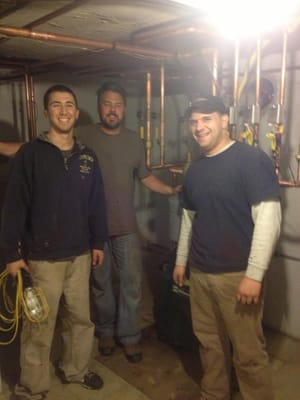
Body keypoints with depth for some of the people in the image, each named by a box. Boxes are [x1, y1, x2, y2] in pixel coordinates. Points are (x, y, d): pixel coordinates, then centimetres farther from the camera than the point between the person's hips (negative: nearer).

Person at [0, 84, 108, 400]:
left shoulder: (87, 156, 5)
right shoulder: (30, 154, -9)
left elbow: (97, 203, 9)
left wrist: (98, 242, 10)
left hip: (80, 255, 5)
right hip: (42, 258, -4)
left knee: (80, 319, 17)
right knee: (39, 327, 7)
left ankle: (75, 370, 40)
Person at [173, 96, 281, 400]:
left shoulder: (252, 160, -12)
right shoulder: (194, 170, 10)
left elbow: (268, 218, -17)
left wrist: (254, 274, -20)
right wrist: (181, 260, 19)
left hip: (237, 275, -6)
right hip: (200, 273, 7)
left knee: (248, 352, 6)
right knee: (209, 343, 19)